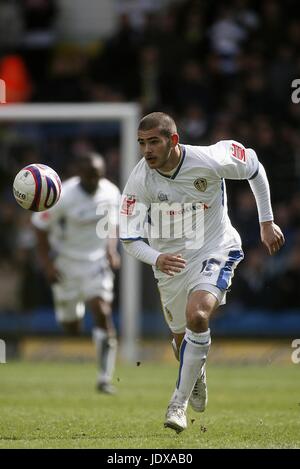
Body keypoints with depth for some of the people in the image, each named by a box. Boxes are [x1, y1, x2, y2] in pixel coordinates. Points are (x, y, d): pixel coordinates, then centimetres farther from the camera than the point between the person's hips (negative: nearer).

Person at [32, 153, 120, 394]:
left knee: (102, 311, -17)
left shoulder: (111, 193, -4)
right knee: (71, 327, 4)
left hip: (97, 260, 2)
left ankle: (105, 378, -17)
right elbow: (40, 224, -9)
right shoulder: (64, 196, -19)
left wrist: (112, 250, -2)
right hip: (66, 263, -2)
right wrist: (47, 262, -13)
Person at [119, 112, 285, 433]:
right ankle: (198, 376, 53)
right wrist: (156, 259, -37)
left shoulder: (209, 161, -24)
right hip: (170, 260, 3)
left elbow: (254, 167, -3)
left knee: (197, 315, -29)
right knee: (182, 338, 14)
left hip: (215, 250, -3)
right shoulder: (139, 181, -20)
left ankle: (180, 401, -17)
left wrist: (267, 223, 3)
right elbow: (128, 238, -15)